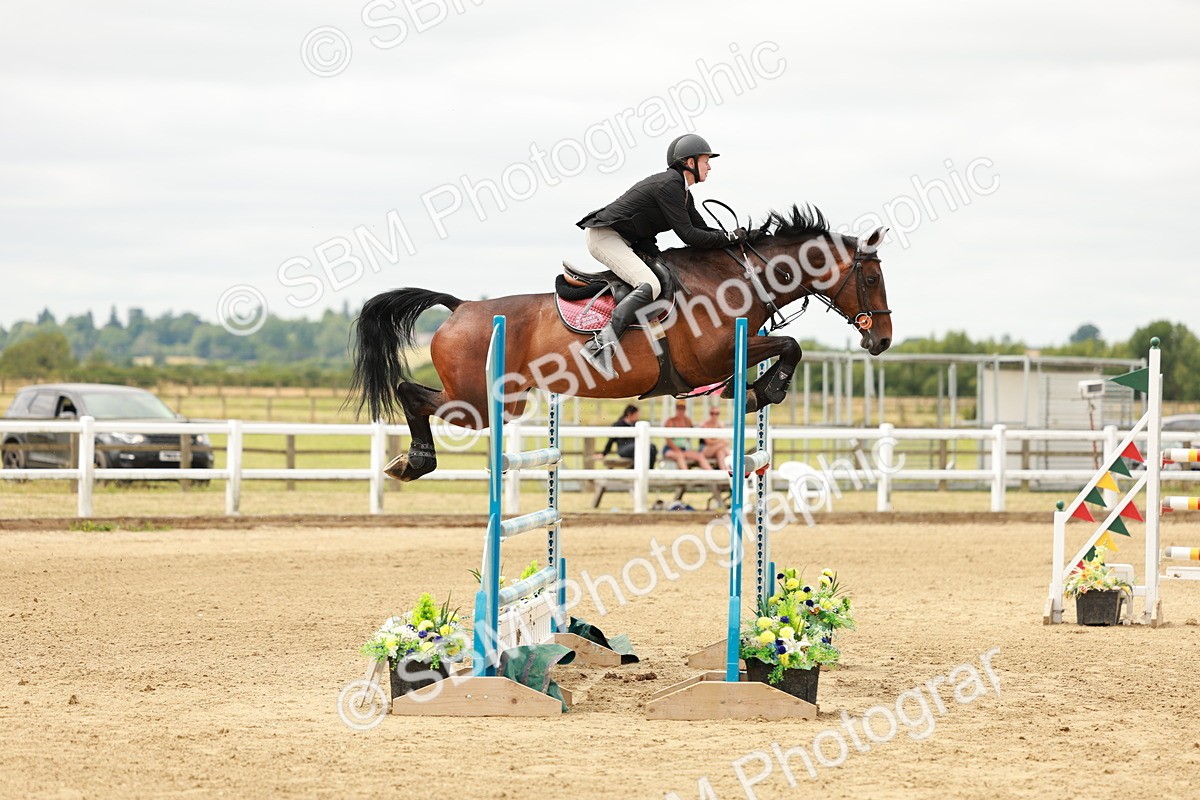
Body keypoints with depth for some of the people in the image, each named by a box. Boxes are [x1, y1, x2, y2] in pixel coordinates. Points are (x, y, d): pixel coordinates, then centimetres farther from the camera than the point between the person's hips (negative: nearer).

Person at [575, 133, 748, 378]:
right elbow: (688, 235, -20)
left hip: (625, 242, 11)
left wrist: (735, 236, 4)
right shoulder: (668, 185, -18)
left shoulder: (682, 192, 14)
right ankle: (601, 346, -39)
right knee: (649, 285, -28)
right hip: (604, 236, -11)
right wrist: (730, 237, -14)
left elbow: (702, 230, 17)